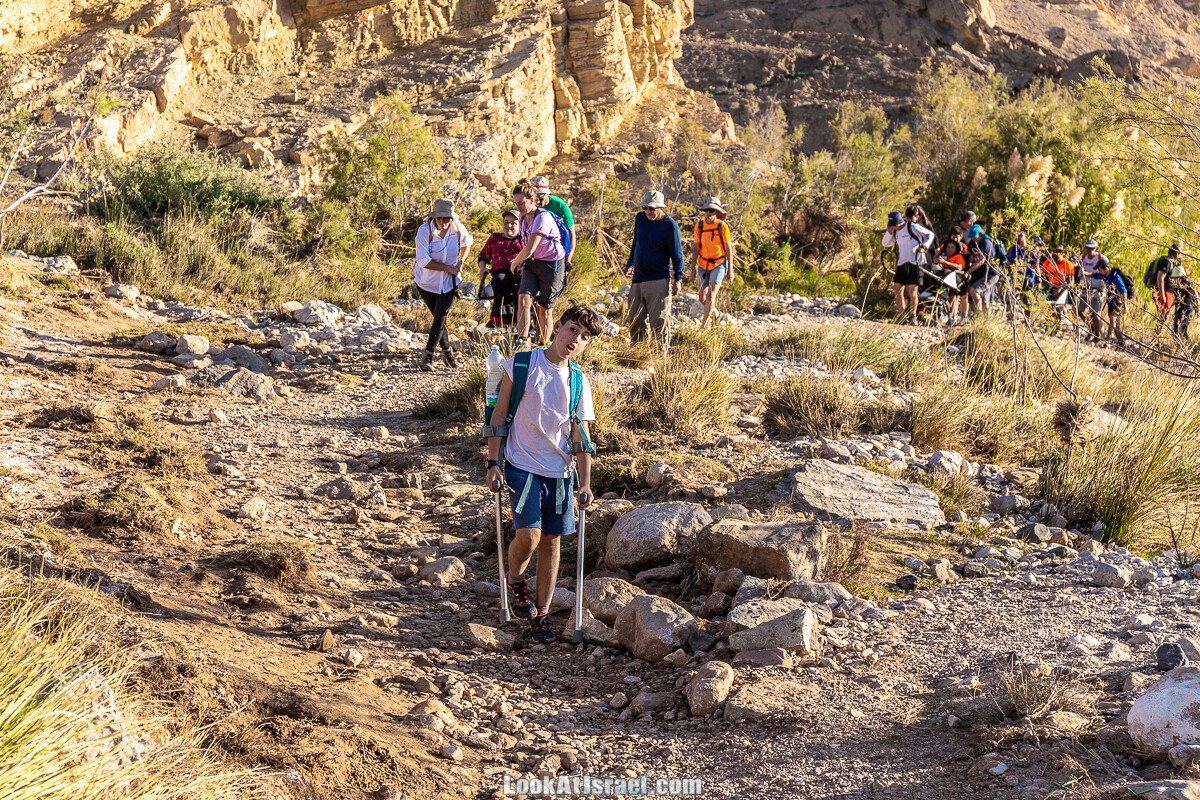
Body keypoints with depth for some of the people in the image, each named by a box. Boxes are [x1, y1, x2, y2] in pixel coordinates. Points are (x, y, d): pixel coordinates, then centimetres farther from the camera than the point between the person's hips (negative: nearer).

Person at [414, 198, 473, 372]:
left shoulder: (458, 229, -8)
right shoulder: (425, 230, -19)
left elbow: (467, 243, 17)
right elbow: (423, 261, -24)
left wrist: (460, 262, 2)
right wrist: (448, 268, -22)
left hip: (449, 283, 1)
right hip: (427, 282, -1)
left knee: (440, 317, -10)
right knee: (439, 318, 7)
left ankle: (427, 358, -6)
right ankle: (447, 350, 29)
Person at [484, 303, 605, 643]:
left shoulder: (579, 382, 4)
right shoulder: (521, 365, -6)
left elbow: (580, 437, 8)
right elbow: (499, 416, -1)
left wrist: (585, 484, 2)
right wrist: (493, 463, -5)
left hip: (560, 473, 4)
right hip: (522, 467, -3)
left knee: (551, 541, 6)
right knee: (528, 537, -16)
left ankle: (541, 614, 19)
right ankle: (515, 580, 17)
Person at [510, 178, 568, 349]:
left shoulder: (543, 218, -25)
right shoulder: (523, 216, 2)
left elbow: (529, 249, -30)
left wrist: (515, 262, -13)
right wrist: (520, 261, 17)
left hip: (552, 265, -6)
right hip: (531, 264, 7)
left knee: (544, 311, 4)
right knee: (523, 300, -17)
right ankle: (522, 342, -22)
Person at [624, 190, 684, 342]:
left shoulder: (670, 226, -11)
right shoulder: (640, 218, 5)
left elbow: (677, 254, -8)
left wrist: (678, 279, -12)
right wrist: (630, 264, 26)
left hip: (659, 281, -6)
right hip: (638, 278, 6)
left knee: (659, 320, -8)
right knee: (636, 321, 7)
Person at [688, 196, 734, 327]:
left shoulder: (722, 226, -11)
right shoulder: (699, 226, -3)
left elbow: (728, 249, -6)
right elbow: (697, 248, 3)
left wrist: (730, 270, -7)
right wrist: (692, 267, 0)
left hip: (719, 264, -3)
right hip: (703, 264, 3)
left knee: (711, 295, -17)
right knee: (703, 298, 9)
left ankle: (704, 324, -13)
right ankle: (711, 311, 42)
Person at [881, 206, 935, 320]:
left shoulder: (913, 227, -8)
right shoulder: (895, 232, 11)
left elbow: (930, 234, -1)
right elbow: (885, 243, 13)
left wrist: (924, 247, -14)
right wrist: (889, 231, 0)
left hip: (915, 262, -6)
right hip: (902, 263, 6)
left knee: (912, 291, -7)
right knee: (897, 289, 1)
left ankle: (913, 315, 7)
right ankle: (901, 314, 11)